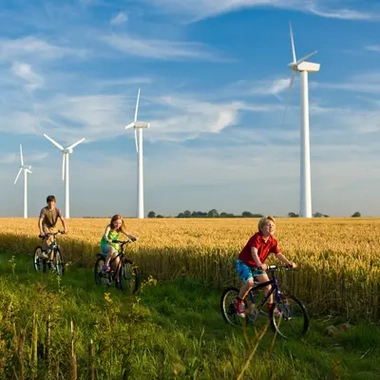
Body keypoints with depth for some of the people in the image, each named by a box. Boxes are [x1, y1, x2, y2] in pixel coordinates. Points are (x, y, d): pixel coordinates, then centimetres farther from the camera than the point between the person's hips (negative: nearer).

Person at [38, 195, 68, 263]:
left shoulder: (57, 210, -15)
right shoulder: (44, 210, -21)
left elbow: (62, 219, -25)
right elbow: (40, 221, -30)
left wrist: (65, 229, -42)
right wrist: (41, 231, -44)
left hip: (53, 227, 3)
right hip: (45, 226, -3)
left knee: (52, 244, -2)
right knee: (49, 237, -35)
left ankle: (50, 260, 10)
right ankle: (44, 251, -23)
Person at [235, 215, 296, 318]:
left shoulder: (272, 241, -4)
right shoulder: (256, 238, -26)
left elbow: (279, 254, -9)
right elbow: (254, 253, -40)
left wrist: (288, 263, -26)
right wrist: (259, 264, -58)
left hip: (256, 265, 7)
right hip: (244, 263, -7)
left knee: (267, 282, -9)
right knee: (250, 282, -28)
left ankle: (271, 307, 7)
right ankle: (239, 301, -3)